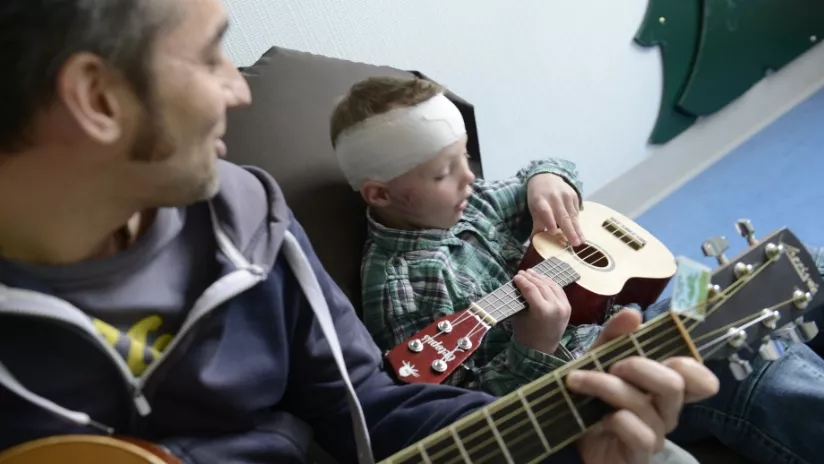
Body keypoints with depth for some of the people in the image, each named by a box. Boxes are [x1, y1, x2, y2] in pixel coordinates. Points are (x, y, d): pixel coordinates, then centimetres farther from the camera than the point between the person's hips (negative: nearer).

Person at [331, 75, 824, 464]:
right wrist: (534, 350, -37)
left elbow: (552, 170, 18)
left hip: (617, 309, 9)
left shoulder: (462, 203, 1)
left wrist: (547, 180, -6)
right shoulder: (400, 285, -22)